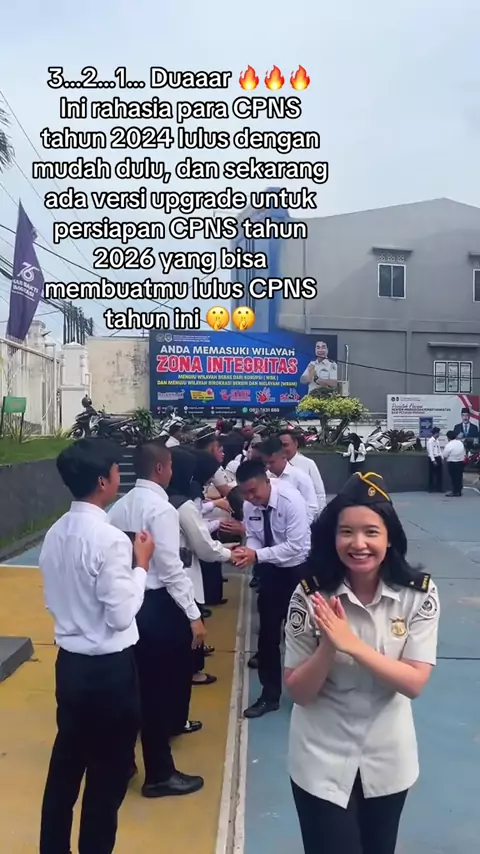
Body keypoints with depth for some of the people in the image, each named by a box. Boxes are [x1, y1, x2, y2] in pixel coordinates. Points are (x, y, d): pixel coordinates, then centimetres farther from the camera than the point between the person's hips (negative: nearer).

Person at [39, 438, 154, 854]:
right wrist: (141, 566, -11)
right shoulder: (111, 539, -24)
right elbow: (121, 616, -21)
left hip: (69, 661, 8)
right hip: (109, 667, -7)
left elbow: (53, 600, 9)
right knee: (109, 773, 13)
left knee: (66, 762, 22)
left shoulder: (55, 533, 0)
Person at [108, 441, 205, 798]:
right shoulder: (161, 509, -19)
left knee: (138, 682, 23)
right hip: (157, 604, -8)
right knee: (159, 686, 5)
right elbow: (171, 569, -21)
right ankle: (160, 774, 20)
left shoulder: (121, 505, 5)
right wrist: (194, 615, -16)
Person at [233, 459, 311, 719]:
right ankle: (270, 694, 28)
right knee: (268, 632, 11)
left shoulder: (290, 500, -28)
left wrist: (257, 555, -35)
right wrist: (247, 551, -25)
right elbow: (253, 538, -1)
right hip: (271, 570, 5)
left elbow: (296, 546, -29)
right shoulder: (249, 506, -11)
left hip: (298, 570, -5)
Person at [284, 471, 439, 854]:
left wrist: (353, 644, -31)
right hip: (322, 759, -2)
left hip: (388, 759, 2)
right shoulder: (311, 596, -19)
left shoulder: (419, 594, -15)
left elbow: (414, 683, -17)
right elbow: (298, 692, -14)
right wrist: (329, 646, -32)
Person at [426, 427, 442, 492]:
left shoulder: (437, 440, 13)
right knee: (432, 474, -1)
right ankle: (431, 488, 7)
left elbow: (439, 450, 16)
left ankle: (438, 488, 15)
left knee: (439, 473, 8)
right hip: (433, 458, -8)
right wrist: (433, 460, -19)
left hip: (438, 458, 8)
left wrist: (441, 457, 6)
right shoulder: (430, 441, -11)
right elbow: (430, 451, -16)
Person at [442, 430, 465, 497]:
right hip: (461, 462, 6)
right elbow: (464, 453, 10)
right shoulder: (461, 443, 5)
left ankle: (455, 492, 2)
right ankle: (459, 491, 17)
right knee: (459, 477, 11)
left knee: (453, 478, 0)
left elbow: (445, 456, -13)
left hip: (452, 463, -6)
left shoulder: (449, 445, -17)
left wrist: (446, 460, 6)